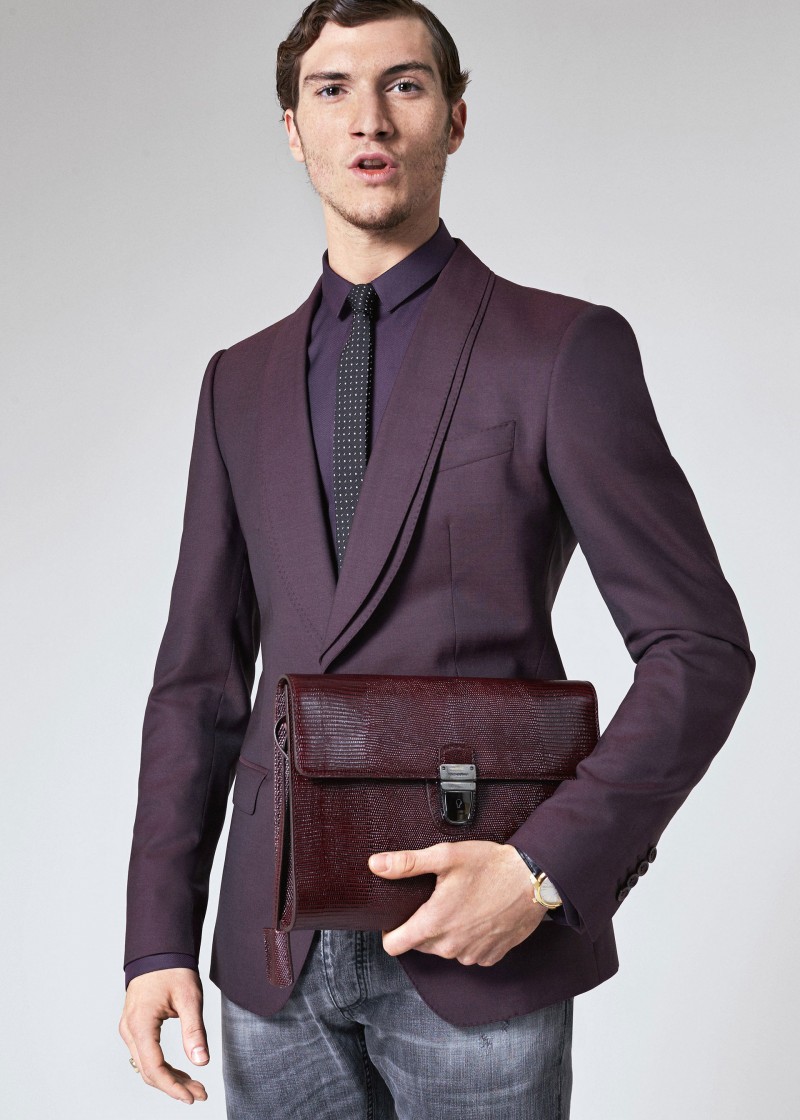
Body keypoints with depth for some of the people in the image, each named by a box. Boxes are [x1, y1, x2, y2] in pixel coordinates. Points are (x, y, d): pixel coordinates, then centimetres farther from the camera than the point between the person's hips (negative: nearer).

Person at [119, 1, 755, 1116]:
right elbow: (202, 674, 10)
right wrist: (160, 940, 3)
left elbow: (700, 648, -6)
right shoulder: (241, 381, 11)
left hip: (483, 948, -3)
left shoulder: (565, 348, -4)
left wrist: (543, 869, -16)